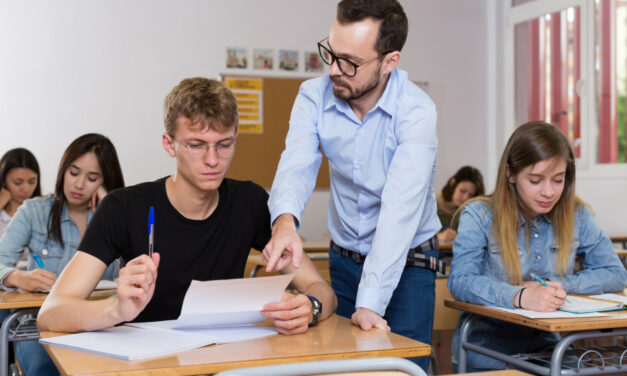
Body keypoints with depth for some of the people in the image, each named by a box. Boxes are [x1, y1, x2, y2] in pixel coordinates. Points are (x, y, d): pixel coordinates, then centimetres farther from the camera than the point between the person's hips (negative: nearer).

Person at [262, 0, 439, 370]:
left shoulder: (416, 111, -24)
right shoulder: (314, 96, -10)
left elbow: (399, 209, -32)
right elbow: (298, 165, -23)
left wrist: (370, 303, -40)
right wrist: (285, 222, -46)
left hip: (407, 261, -3)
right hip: (343, 258, 4)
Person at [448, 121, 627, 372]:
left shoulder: (576, 216, 5)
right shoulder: (480, 216, -6)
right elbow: (460, 280, -18)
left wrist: (555, 286, -9)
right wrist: (520, 296, -36)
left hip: (545, 348, 3)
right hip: (487, 349, -2)